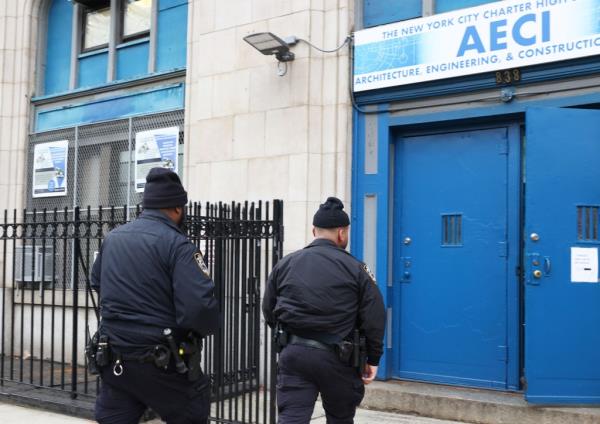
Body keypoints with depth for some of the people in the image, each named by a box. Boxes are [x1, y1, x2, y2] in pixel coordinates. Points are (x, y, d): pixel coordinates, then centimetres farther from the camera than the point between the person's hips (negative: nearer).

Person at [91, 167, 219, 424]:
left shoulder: (112, 238, 7)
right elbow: (200, 308, -25)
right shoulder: (176, 244, -16)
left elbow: (97, 283, 25)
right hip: (164, 364, -6)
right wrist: (208, 326, -3)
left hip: (114, 359, 6)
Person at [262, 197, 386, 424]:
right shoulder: (355, 269, -3)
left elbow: (269, 312, 13)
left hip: (293, 353, 2)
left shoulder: (284, 264, 7)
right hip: (336, 357, -2)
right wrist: (373, 359, 6)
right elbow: (374, 319, -5)